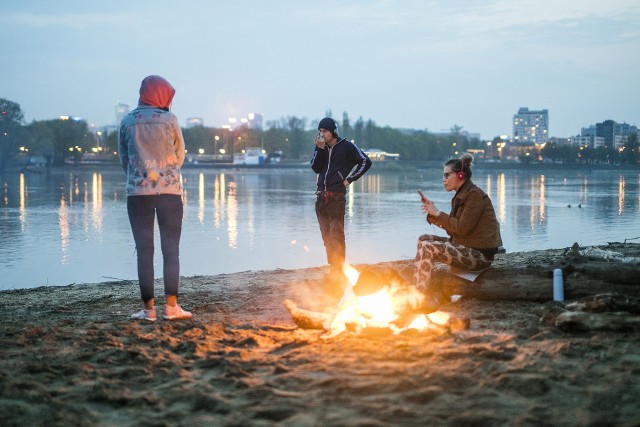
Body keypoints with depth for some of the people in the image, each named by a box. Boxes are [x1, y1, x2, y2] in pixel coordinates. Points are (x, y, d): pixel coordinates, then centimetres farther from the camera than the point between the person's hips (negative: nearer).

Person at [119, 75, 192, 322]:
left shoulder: (128, 122, 5)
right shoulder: (169, 119, -2)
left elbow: (124, 159, 9)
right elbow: (179, 155, 6)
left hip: (138, 192, 2)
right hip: (170, 190, -2)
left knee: (144, 251, 3)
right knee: (171, 249, 2)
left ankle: (148, 309, 1)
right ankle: (171, 306, -2)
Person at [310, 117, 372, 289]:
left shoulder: (346, 146, -2)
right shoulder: (321, 147, 14)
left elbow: (365, 161, -2)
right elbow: (315, 167, 2)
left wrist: (349, 179, -4)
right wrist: (319, 149, -8)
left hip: (336, 196, -6)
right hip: (321, 196, 6)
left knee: (336, 234, -8)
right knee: (326, 235, 8)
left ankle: (339, 270, -6)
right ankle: (332, 267, 14)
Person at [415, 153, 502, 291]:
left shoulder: (475, 195, -15)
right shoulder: (462, 195, 14)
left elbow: (462, 228, -21)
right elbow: (452, 225, 13)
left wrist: (437, 213, -14)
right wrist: (432, 211, 1)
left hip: (480, 253, -10)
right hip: (465, 246, 10)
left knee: (427, 248, -19)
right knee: (423, 239, 8)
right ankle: (420, 288, 2)